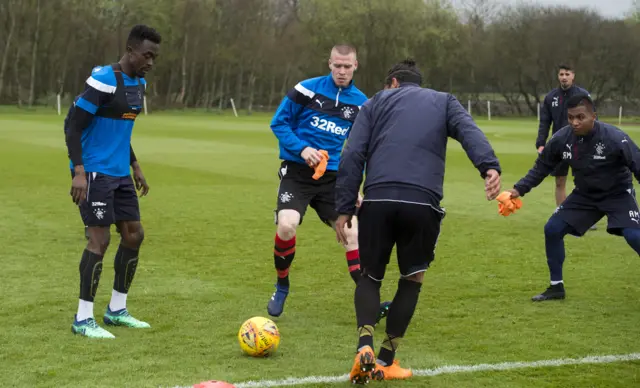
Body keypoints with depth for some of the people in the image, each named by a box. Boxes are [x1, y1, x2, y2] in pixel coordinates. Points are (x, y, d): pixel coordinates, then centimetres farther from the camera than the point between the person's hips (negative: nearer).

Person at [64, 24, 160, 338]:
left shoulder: (138, 83, 10)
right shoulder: (103, 80, -18)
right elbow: (73, 125, -18)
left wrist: (135, 166, 21)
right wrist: (79, 171, -25)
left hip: (119, 173, 9)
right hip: (94, 172, -9)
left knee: (134, 234, 8)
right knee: (100, 240, -10)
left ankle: (116, 310, 20)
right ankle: (83, 319, 0)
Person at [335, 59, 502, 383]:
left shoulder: (376, 101, 23)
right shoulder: (444, 101, 24)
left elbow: (353, 155, 9)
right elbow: (469, 131, 0)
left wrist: (344, 208, 8)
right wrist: (489, 167, -17)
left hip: (378, 201, 1)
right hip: (422, 204, 0)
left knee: (370, 277, 19)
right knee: (412, 279, 21)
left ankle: (365, 345, -5)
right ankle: (386, 361, 19)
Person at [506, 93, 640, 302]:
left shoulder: (614, 138, -28)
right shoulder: (561, 139, -16)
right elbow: (542, 167, 0)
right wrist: (520, 189, -8)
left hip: (618, 194, -5)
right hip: (585, 194, 5)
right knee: (552, 229, -3)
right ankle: (556, 287, 12)